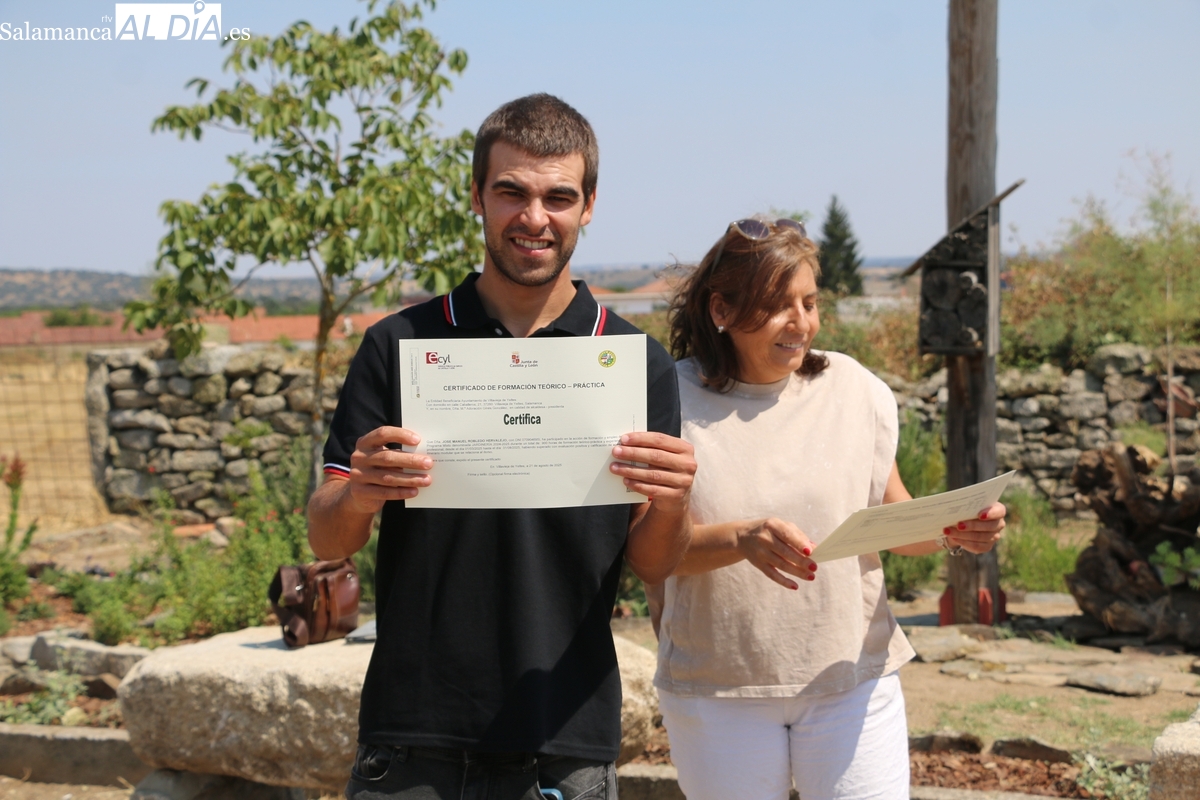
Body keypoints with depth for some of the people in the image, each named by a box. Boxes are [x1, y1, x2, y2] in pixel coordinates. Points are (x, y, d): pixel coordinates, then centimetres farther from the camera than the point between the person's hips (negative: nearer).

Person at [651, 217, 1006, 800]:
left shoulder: (855, 390, 1)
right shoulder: (675, 399, -6)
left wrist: (948, 530, -14)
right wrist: (742, 539, -31)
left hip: (851, 680, 1)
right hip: (716, 690, -1)